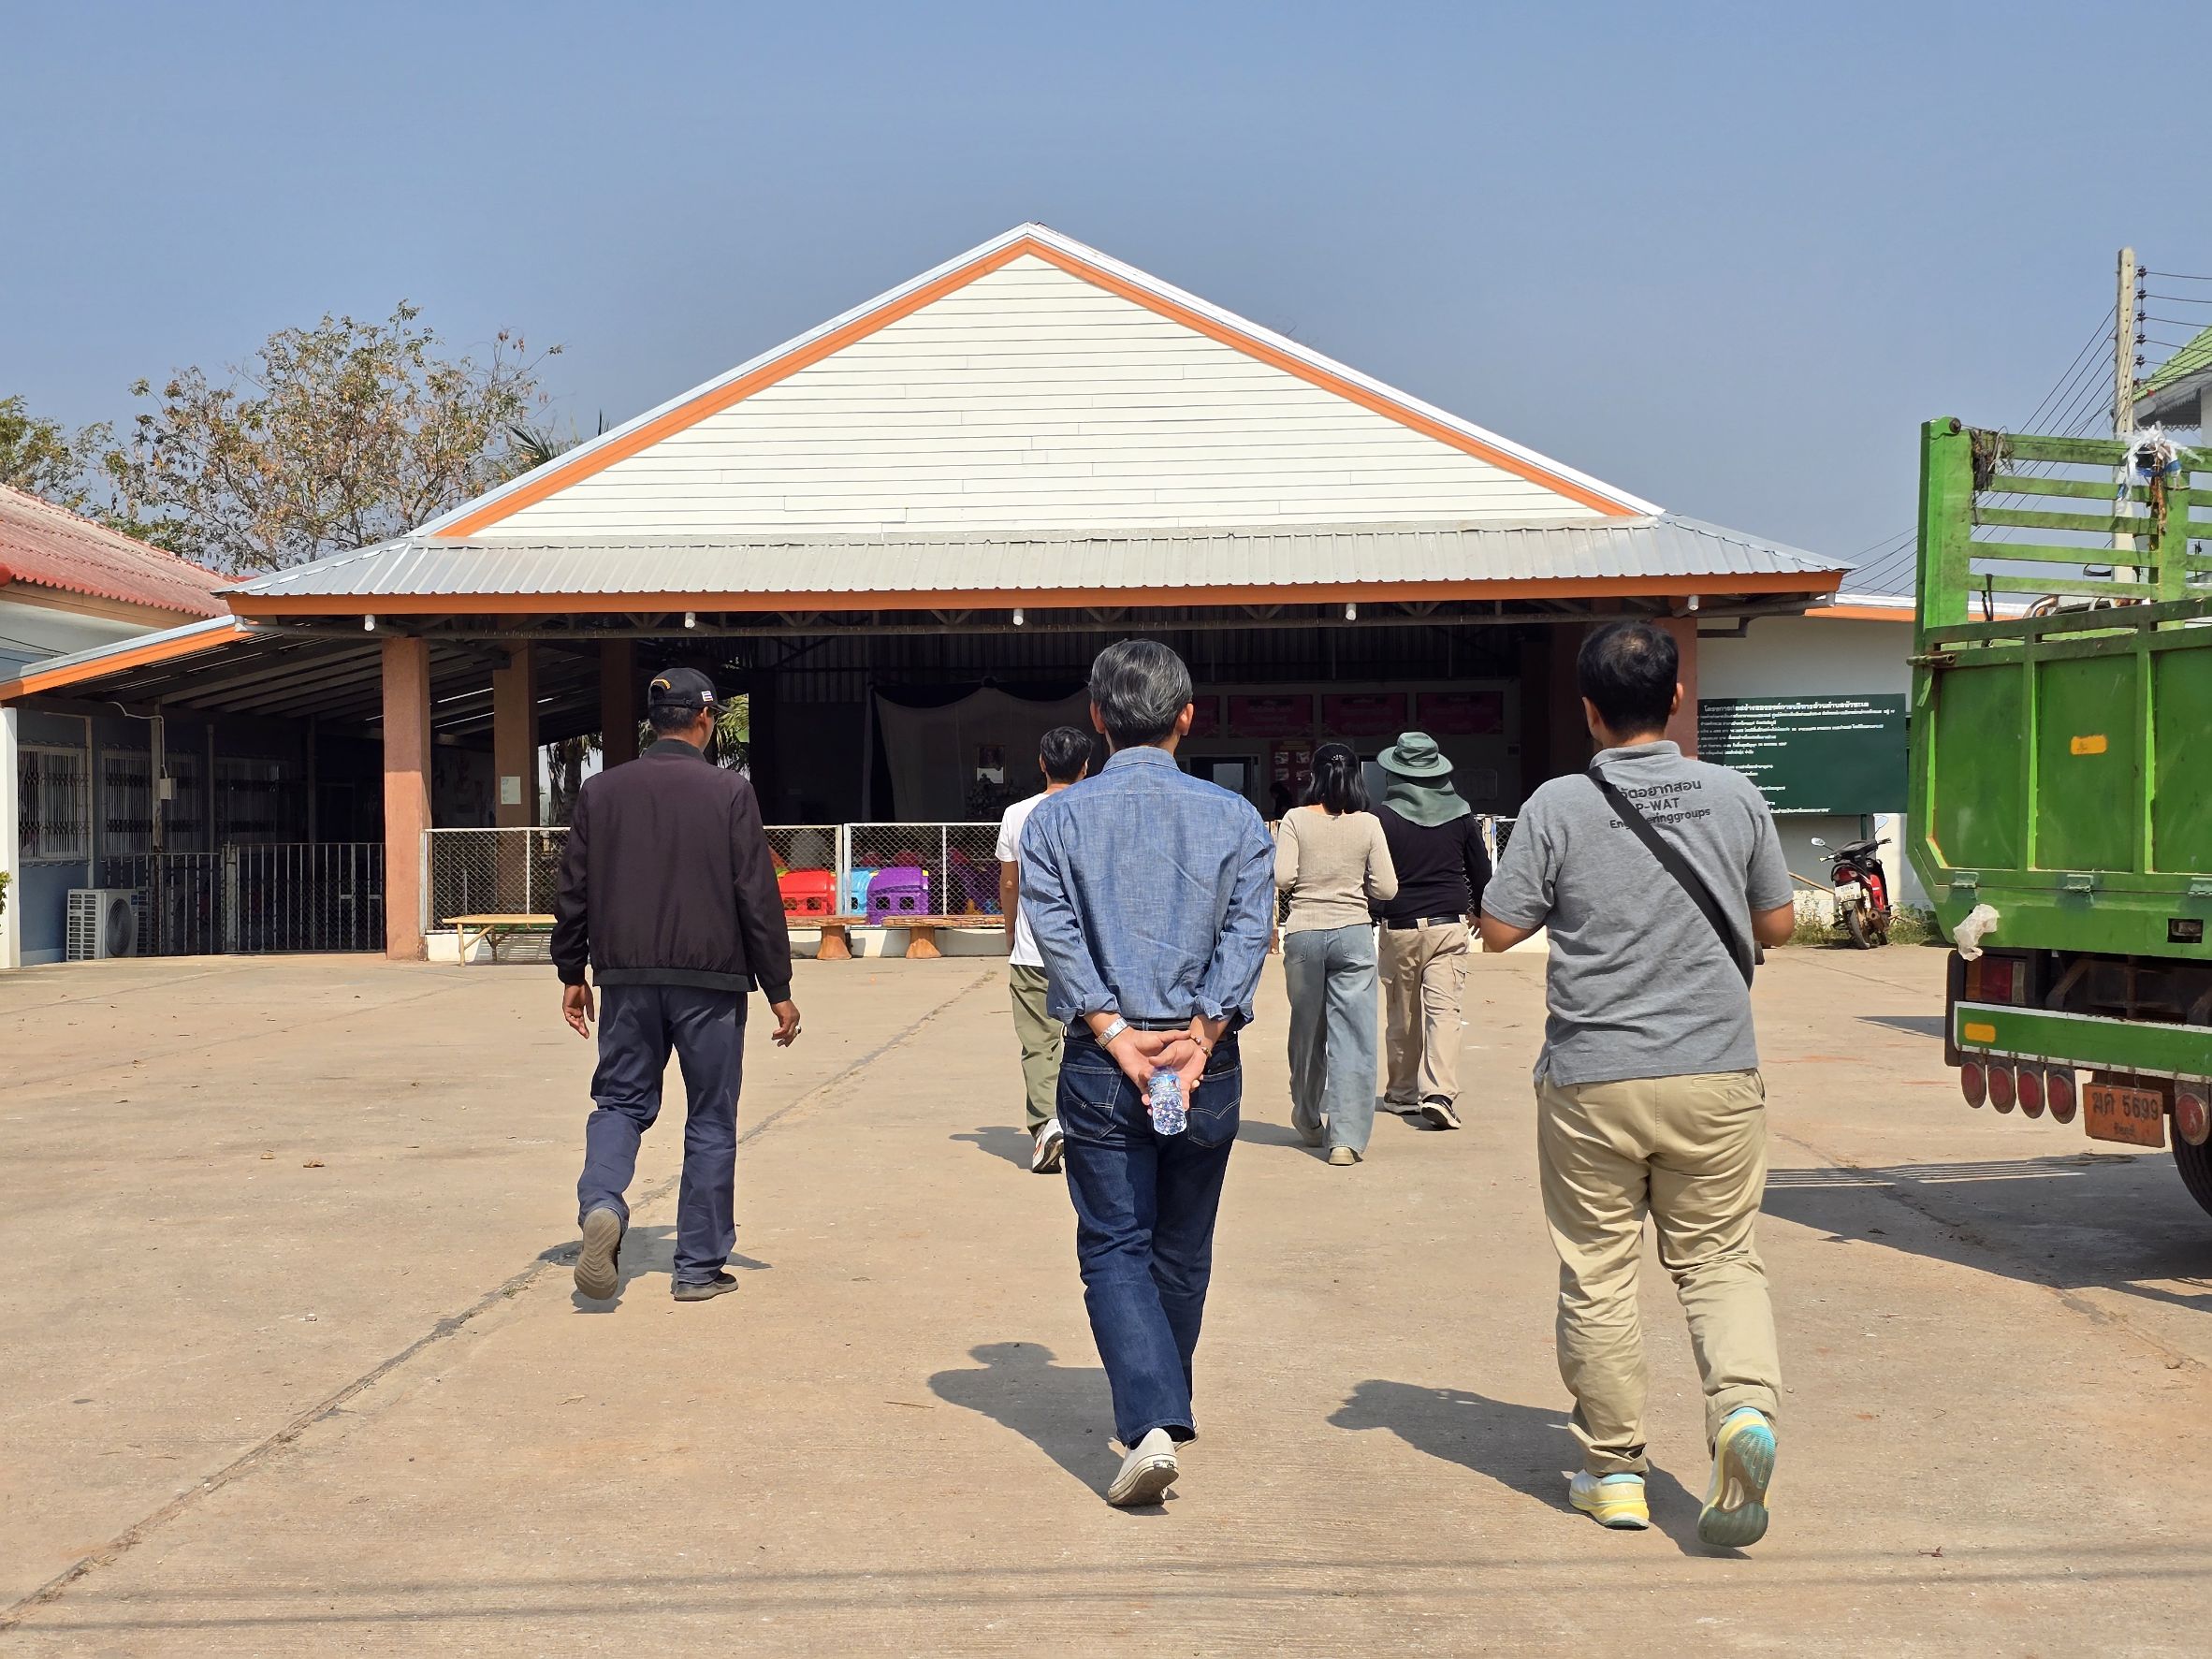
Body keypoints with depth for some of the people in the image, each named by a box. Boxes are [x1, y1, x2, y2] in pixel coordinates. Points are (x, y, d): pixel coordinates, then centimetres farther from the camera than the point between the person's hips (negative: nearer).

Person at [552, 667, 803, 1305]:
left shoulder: (600, 791, 5)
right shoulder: (729, 792, -4)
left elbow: (573, 891, 8)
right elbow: (758, 898, -5)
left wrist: (572, 973, 19)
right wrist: (778, 989, 0)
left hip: (626, 978, 3)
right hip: (710, 980, -2)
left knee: (620, 1101, 14)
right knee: (710, 1122, 7)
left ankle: (601, 1204, -14)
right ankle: (699, 1267, 10)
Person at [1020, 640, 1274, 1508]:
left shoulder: (1055, 819, 1)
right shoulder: (1235, 817, 3)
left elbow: (1058, 935, -8)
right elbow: (1247, 933, -7)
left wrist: (1117, 1037, -12)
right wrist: (1198, 1034, -13)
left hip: (1100, 1067, -2)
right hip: (1209, 1068, 2)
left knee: (1114, 1248, 2)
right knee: (1183, 1250, 17)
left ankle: (1152, 1423, -16)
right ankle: (1161, 1404, 33)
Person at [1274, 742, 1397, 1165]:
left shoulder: (1295, 820, -2)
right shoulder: (1368, 825, 0)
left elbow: (1282, 878, -9)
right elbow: (1386, 888, -1)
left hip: (1303, 934, 1)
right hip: (1353, 934, -1)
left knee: (1307, 1030, 16)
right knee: (1353, 1035, 0)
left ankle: (1309, 1122, 32)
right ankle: (1346, 1137, -6)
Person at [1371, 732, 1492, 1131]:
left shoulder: (1386, 817, -6)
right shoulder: (1460, 814, 3)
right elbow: (1481, 870, 12)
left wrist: (1371, 918, 11)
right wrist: (1479, 909, 28)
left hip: (1399, 929, -1)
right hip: (1449, 925, 1)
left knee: (1401, 1018, 11)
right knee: (1444, 1011, -4)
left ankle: (1403, 1094, 20)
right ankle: (1440, 1093, -17)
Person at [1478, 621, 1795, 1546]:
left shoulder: (1558, 808, -8)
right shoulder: (1734, 796, 0)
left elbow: (1499, 930, -5)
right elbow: (1775, 925, 9)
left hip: (1592, 1080, -2)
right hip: (1716, 1072, 2)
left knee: (1598, 1276, 9)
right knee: (1717, 1259, 12)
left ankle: (1614, 1471, 17)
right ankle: (1744, 1405, -13)